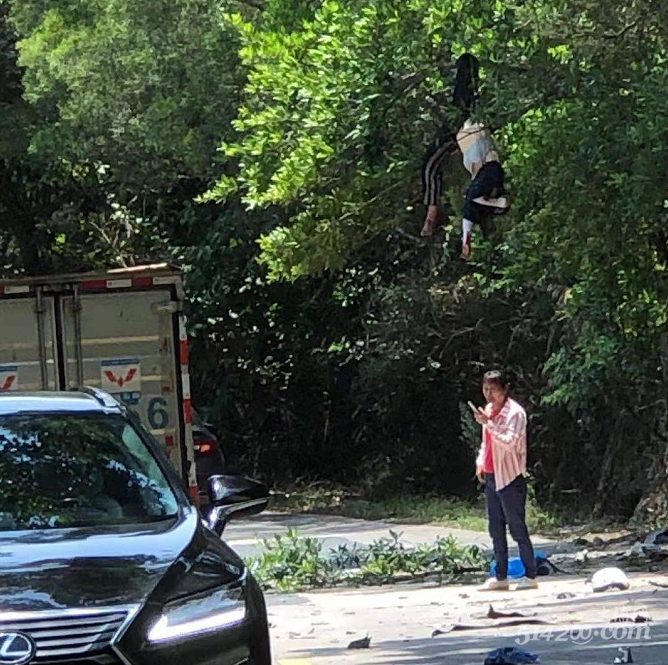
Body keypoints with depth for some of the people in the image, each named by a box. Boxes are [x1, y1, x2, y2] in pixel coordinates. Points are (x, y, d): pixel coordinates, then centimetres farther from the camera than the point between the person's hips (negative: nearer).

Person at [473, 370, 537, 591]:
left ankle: (530, 576, 0)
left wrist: (488, 423, -30)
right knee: (496, 529, 9)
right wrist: (481, 462, 11)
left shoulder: (515, 413, -12)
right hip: (491, 477, 8)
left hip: (510, 478, -8)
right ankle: (501, 577, 14)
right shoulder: (489, 410, 13)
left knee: (517, 528, -5)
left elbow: (509, 442, -25)